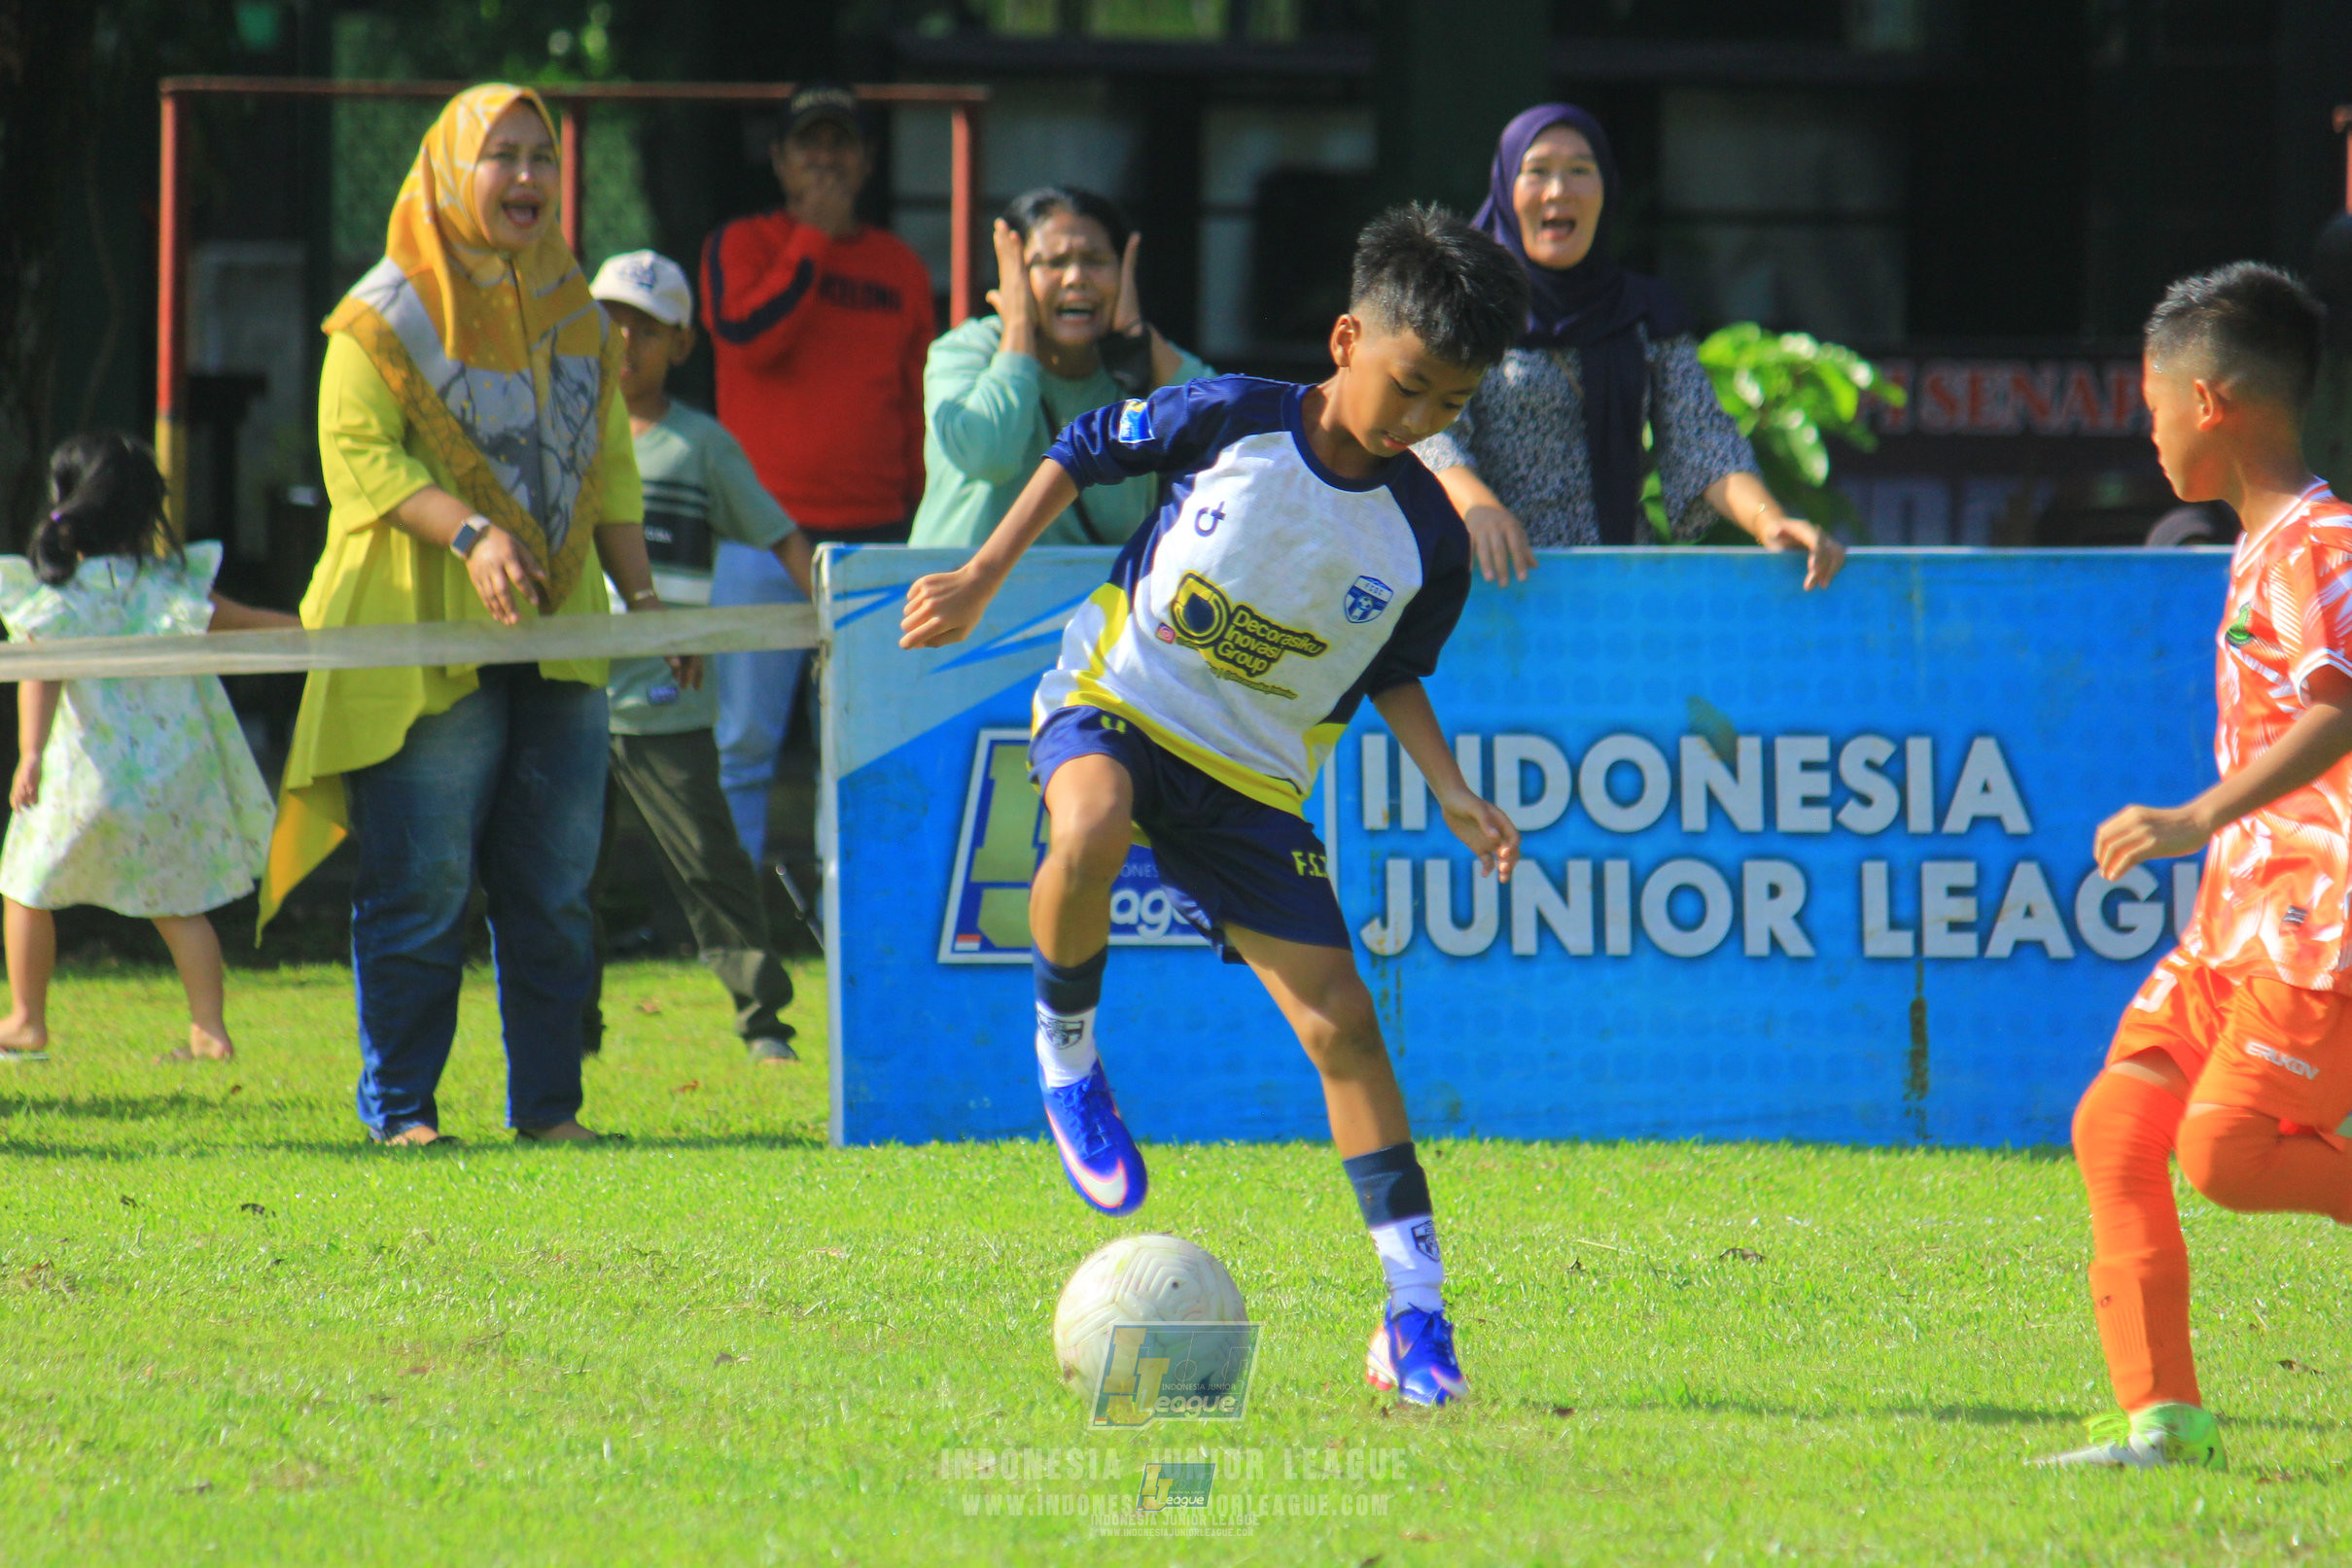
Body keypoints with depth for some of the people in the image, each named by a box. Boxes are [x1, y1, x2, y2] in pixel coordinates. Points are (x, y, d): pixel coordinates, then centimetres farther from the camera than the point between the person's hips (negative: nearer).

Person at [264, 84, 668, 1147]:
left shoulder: (576, 315, 17)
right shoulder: (389, 313, -1)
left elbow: (610, 470, 21)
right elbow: (355, 454, -9)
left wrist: (641, 594, 9)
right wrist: (470, 532, -22)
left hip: (558, 640, 5)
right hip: (430, 642, -5)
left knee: (553, 886, 4)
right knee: (421, 883, -6)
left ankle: (546, 1102, 10)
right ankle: (399, 1107, 0)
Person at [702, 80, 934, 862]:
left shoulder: (900, 267, 15)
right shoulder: (742, 245, 7)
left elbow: (913, 399, 17)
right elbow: (749, 336, -12)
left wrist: (914, 504, 9)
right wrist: (815, 237, -8)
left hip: (874, 537, 3)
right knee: (743, 742, -4)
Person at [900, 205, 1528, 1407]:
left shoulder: (1426, 538, -4)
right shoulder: (1232, 420, -12)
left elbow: (1392, 678, 13)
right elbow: (1083, 453, 3)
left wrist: (1455, 798, 0)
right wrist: (982, 580, 2)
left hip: (1255, 777, 3)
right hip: (1116, 699, -3)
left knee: (1339, 1020, -7)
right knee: (1090, 835, -40)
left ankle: (1415, 1306, -1)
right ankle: (1066, 1047, -10)